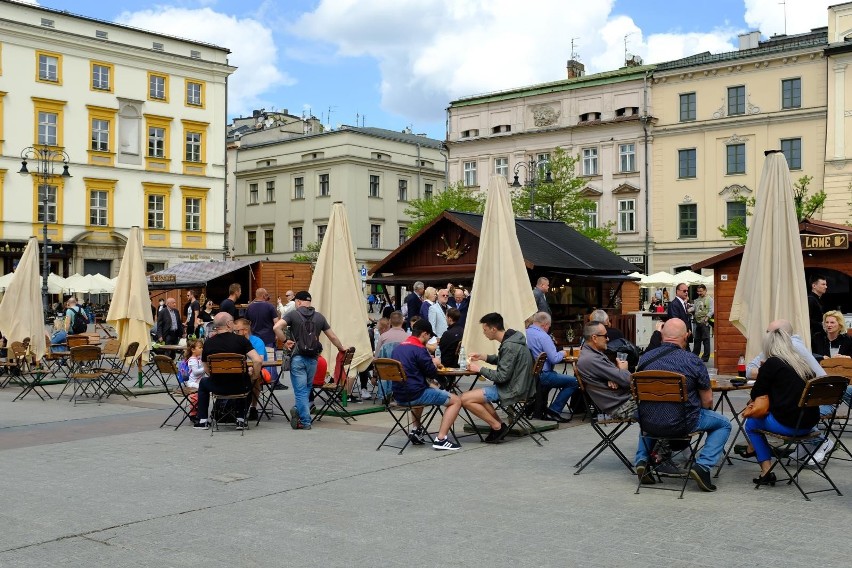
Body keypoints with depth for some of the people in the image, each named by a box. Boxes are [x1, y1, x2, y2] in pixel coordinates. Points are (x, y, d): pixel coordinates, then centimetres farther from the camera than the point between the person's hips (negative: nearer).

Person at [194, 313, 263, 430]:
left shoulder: (208, 343, -2)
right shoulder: (241, 340, -9)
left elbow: (207, 370, 7)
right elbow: (257, 360, -19)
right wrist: (254, 377, -3)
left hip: (218, 387, 1)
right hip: (240, 387, -1)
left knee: (203, 383, 34)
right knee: (249, 383, 34)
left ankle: (202, 421, 32)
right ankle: (240, 419, 28)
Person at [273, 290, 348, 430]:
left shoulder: (293, 314, -1)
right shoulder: (319, 317, 9)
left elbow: (276, 327, -15)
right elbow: (332, 337, 15)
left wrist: (285, 341, -2)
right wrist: (342, 348, 31)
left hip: (297, 357, -3)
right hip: (312, 358, 3)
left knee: (301, 391, 0)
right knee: (306, 389, 18)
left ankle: (305, 422, -2)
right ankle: (298, 410, 7)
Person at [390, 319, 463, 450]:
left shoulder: (397, 348, 12)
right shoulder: (419, 349, -14)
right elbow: (433, 374, -10)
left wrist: (430, 362, 18)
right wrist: (434, 363, 11)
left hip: (399, 395, 9)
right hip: (415, 395, -9)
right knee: (456, 400, 0)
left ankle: (415, 430, 31)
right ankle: (441, 439, -9)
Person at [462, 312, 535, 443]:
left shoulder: (509, 346, -23)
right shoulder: (511, 338, 7)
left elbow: (502, 376, -22)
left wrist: (480, 369, -11)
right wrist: (483, 357, 10)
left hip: (512, 390, -10)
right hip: (514, 385, 10)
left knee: (465, 399, -14)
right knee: (477, 395, 24)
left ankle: (497, 426, -3)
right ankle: (499, 425, 13)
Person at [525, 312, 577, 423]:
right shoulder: (543, 336, -16)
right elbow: (554, 359, -19)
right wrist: (562, 353, 3)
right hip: (541, 375, -9)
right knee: (573, 382, -3)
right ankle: (554, 411, -3)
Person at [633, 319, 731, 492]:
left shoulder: (644, 359, 0)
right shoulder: (693, 361, -10)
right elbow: (707, 401, -4)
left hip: (649, 425, 4)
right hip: (681, 424, -4)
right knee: (723, 424, 19)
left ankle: (642, 459, 23)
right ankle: (702, 465, 0)